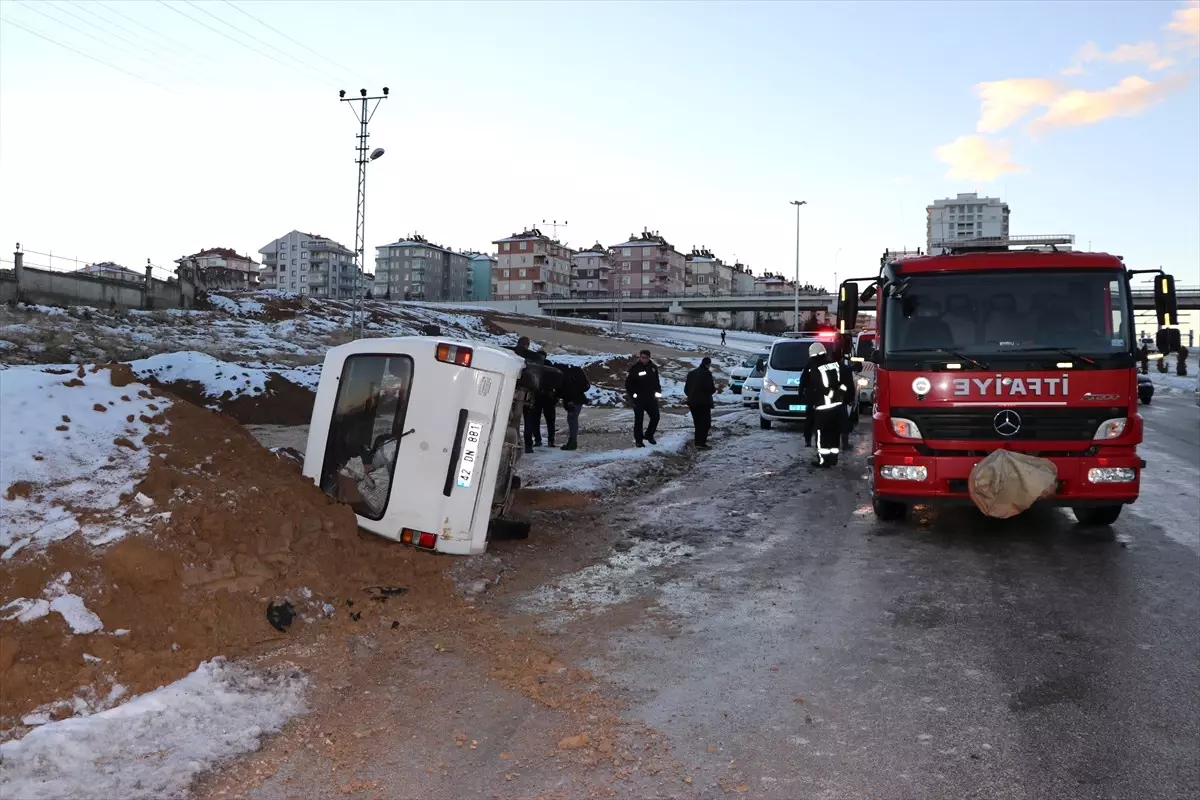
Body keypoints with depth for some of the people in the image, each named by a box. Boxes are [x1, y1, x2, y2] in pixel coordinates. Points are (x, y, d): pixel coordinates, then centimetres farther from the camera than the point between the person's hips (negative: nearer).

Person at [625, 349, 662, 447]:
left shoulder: (653, 367, 5)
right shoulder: (634, 368, -11)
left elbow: (656, 381, 17)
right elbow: (628, 383, -8)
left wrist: (658, 391, 7)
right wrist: (632, 395, -11)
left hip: (651, 398, 5)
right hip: (639, 399, -5)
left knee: (655, 417, 8)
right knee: (638, 419, 2)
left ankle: (649, 435, 28)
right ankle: (638, 439, 13)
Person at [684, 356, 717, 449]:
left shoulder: (691, 373, 8)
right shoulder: (707, 374, -13)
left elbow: (686, 389, 11)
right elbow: (711, 390, -16)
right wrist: (715, 387, 6)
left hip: (692, 402, 6)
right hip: (704, 403, -6)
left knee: (697, 423, 18)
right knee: (705, 423, 1)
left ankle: (699, 441, 23)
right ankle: (700, 443, -7)